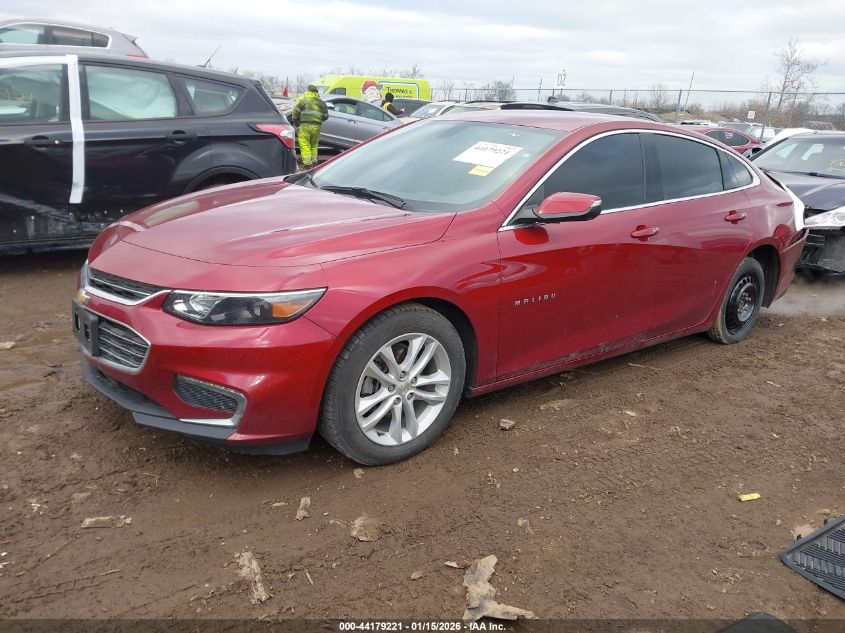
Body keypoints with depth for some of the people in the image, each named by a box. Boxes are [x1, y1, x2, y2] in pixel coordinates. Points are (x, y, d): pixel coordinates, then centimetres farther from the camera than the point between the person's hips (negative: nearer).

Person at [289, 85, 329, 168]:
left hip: (305, 125, -4)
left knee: (305, 145, -3)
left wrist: (295, 122, 16)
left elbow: (295, 112, 0)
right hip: (317, 126, 4)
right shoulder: (321, 101, 15)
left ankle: (308, 164, -10)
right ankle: (314, 162, 21)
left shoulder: (302, 99, 3)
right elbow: (326, 116, 19)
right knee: (314, 145, 18)